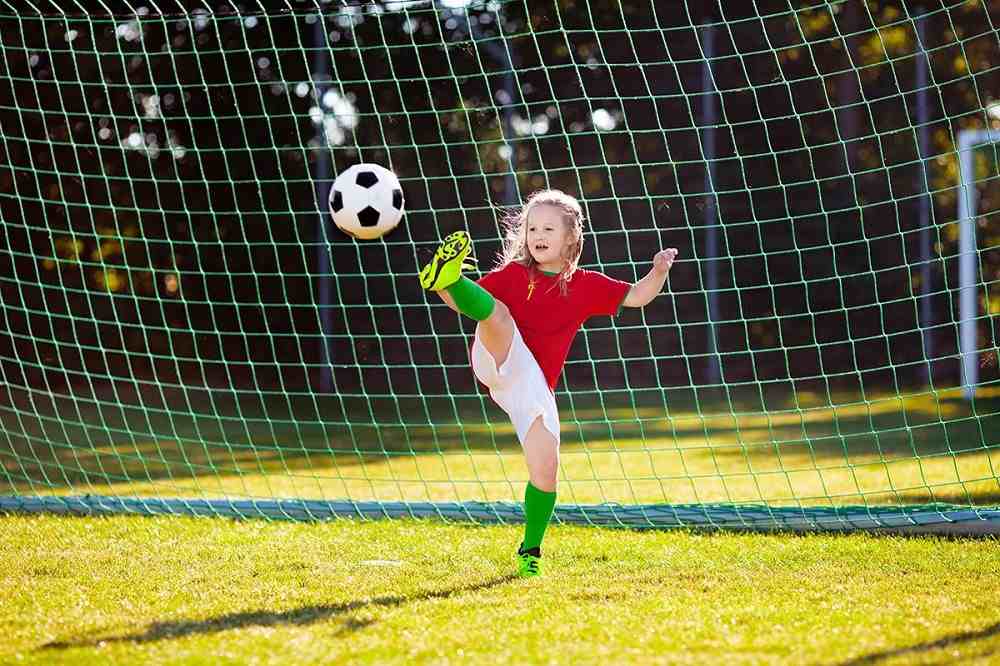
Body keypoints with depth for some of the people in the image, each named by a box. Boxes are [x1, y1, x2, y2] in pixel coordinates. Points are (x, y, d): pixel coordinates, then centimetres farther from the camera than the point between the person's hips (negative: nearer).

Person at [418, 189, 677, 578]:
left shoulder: (585, 286, 14)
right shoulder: (513, 275, 9)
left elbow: (636, 297, 15)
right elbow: (461, 304, 9)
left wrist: (659, 272, -4)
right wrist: (444, 289, -13)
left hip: (533, 384, 2)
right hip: (499, 364, -2)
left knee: (545, 470, -5)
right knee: (497, 313, -33)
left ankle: (530, 551, 14)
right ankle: (444, 277, -61)